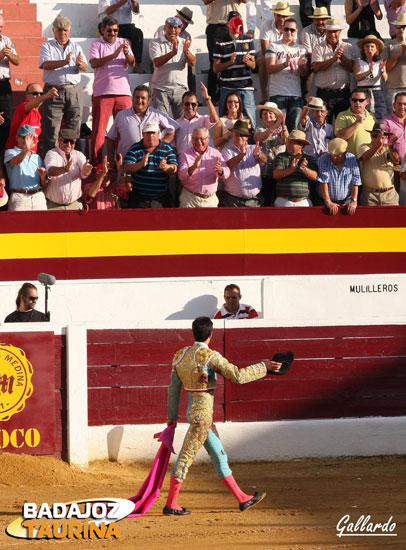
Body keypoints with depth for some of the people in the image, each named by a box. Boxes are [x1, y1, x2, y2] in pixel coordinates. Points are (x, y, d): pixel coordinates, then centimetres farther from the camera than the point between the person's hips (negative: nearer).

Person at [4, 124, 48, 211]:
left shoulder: (37, 157, 24)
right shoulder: (10, 152, 10)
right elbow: (16, 161, -17)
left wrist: (43, 177, -2)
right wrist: (26, 149, -35)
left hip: (38, 197, 4)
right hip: (19, 197, -4)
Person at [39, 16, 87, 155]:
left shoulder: (76, 47, 14)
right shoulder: (47, 46, 5)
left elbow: (84, 68, 3)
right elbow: (45, 65, -12)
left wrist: (79, 63, -22)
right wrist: (64, 62, -27)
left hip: (74, 91, 3)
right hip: (53, 91, -3)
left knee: (74, 130, 3)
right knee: (51, 131, -7)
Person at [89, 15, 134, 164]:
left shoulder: (123, 42, 16)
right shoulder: (96, 44, 6)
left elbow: (132, 63, 5)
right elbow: (94, 63, -10)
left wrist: (126, 53, -17)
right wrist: (113, 55, -21)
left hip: (123, 91, 3)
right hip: (102, 93, -3)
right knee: (99, 129, -4)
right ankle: (96, 161, -1)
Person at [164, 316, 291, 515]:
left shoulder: (180, 355, 6)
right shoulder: (210, 356, -17)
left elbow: (174, 388, 10)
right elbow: (237, 376, -19)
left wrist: (172, 416, 17)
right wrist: (263, 367, -8)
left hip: (192, 409, 9)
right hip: (202, 414, -9)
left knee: (219, 456, 14)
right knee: (186, 457, -3)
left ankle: (242, 499, 22)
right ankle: (170, 505, 1)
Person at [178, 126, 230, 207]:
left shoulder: (215, 153, 6)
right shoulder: (186, 155, 1)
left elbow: (226, 173, -7)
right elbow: (181, 176, -12)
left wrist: (220, 170, -31)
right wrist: (193, 167, -31)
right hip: (190, 199, -2)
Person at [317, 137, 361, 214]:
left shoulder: (352, 159, -1)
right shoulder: (323, 160, -6)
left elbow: (355, 183, -1)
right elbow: (323, 183, -10)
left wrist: (353, 201, -9)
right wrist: (328, 202, -16)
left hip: (346, 201, 2)